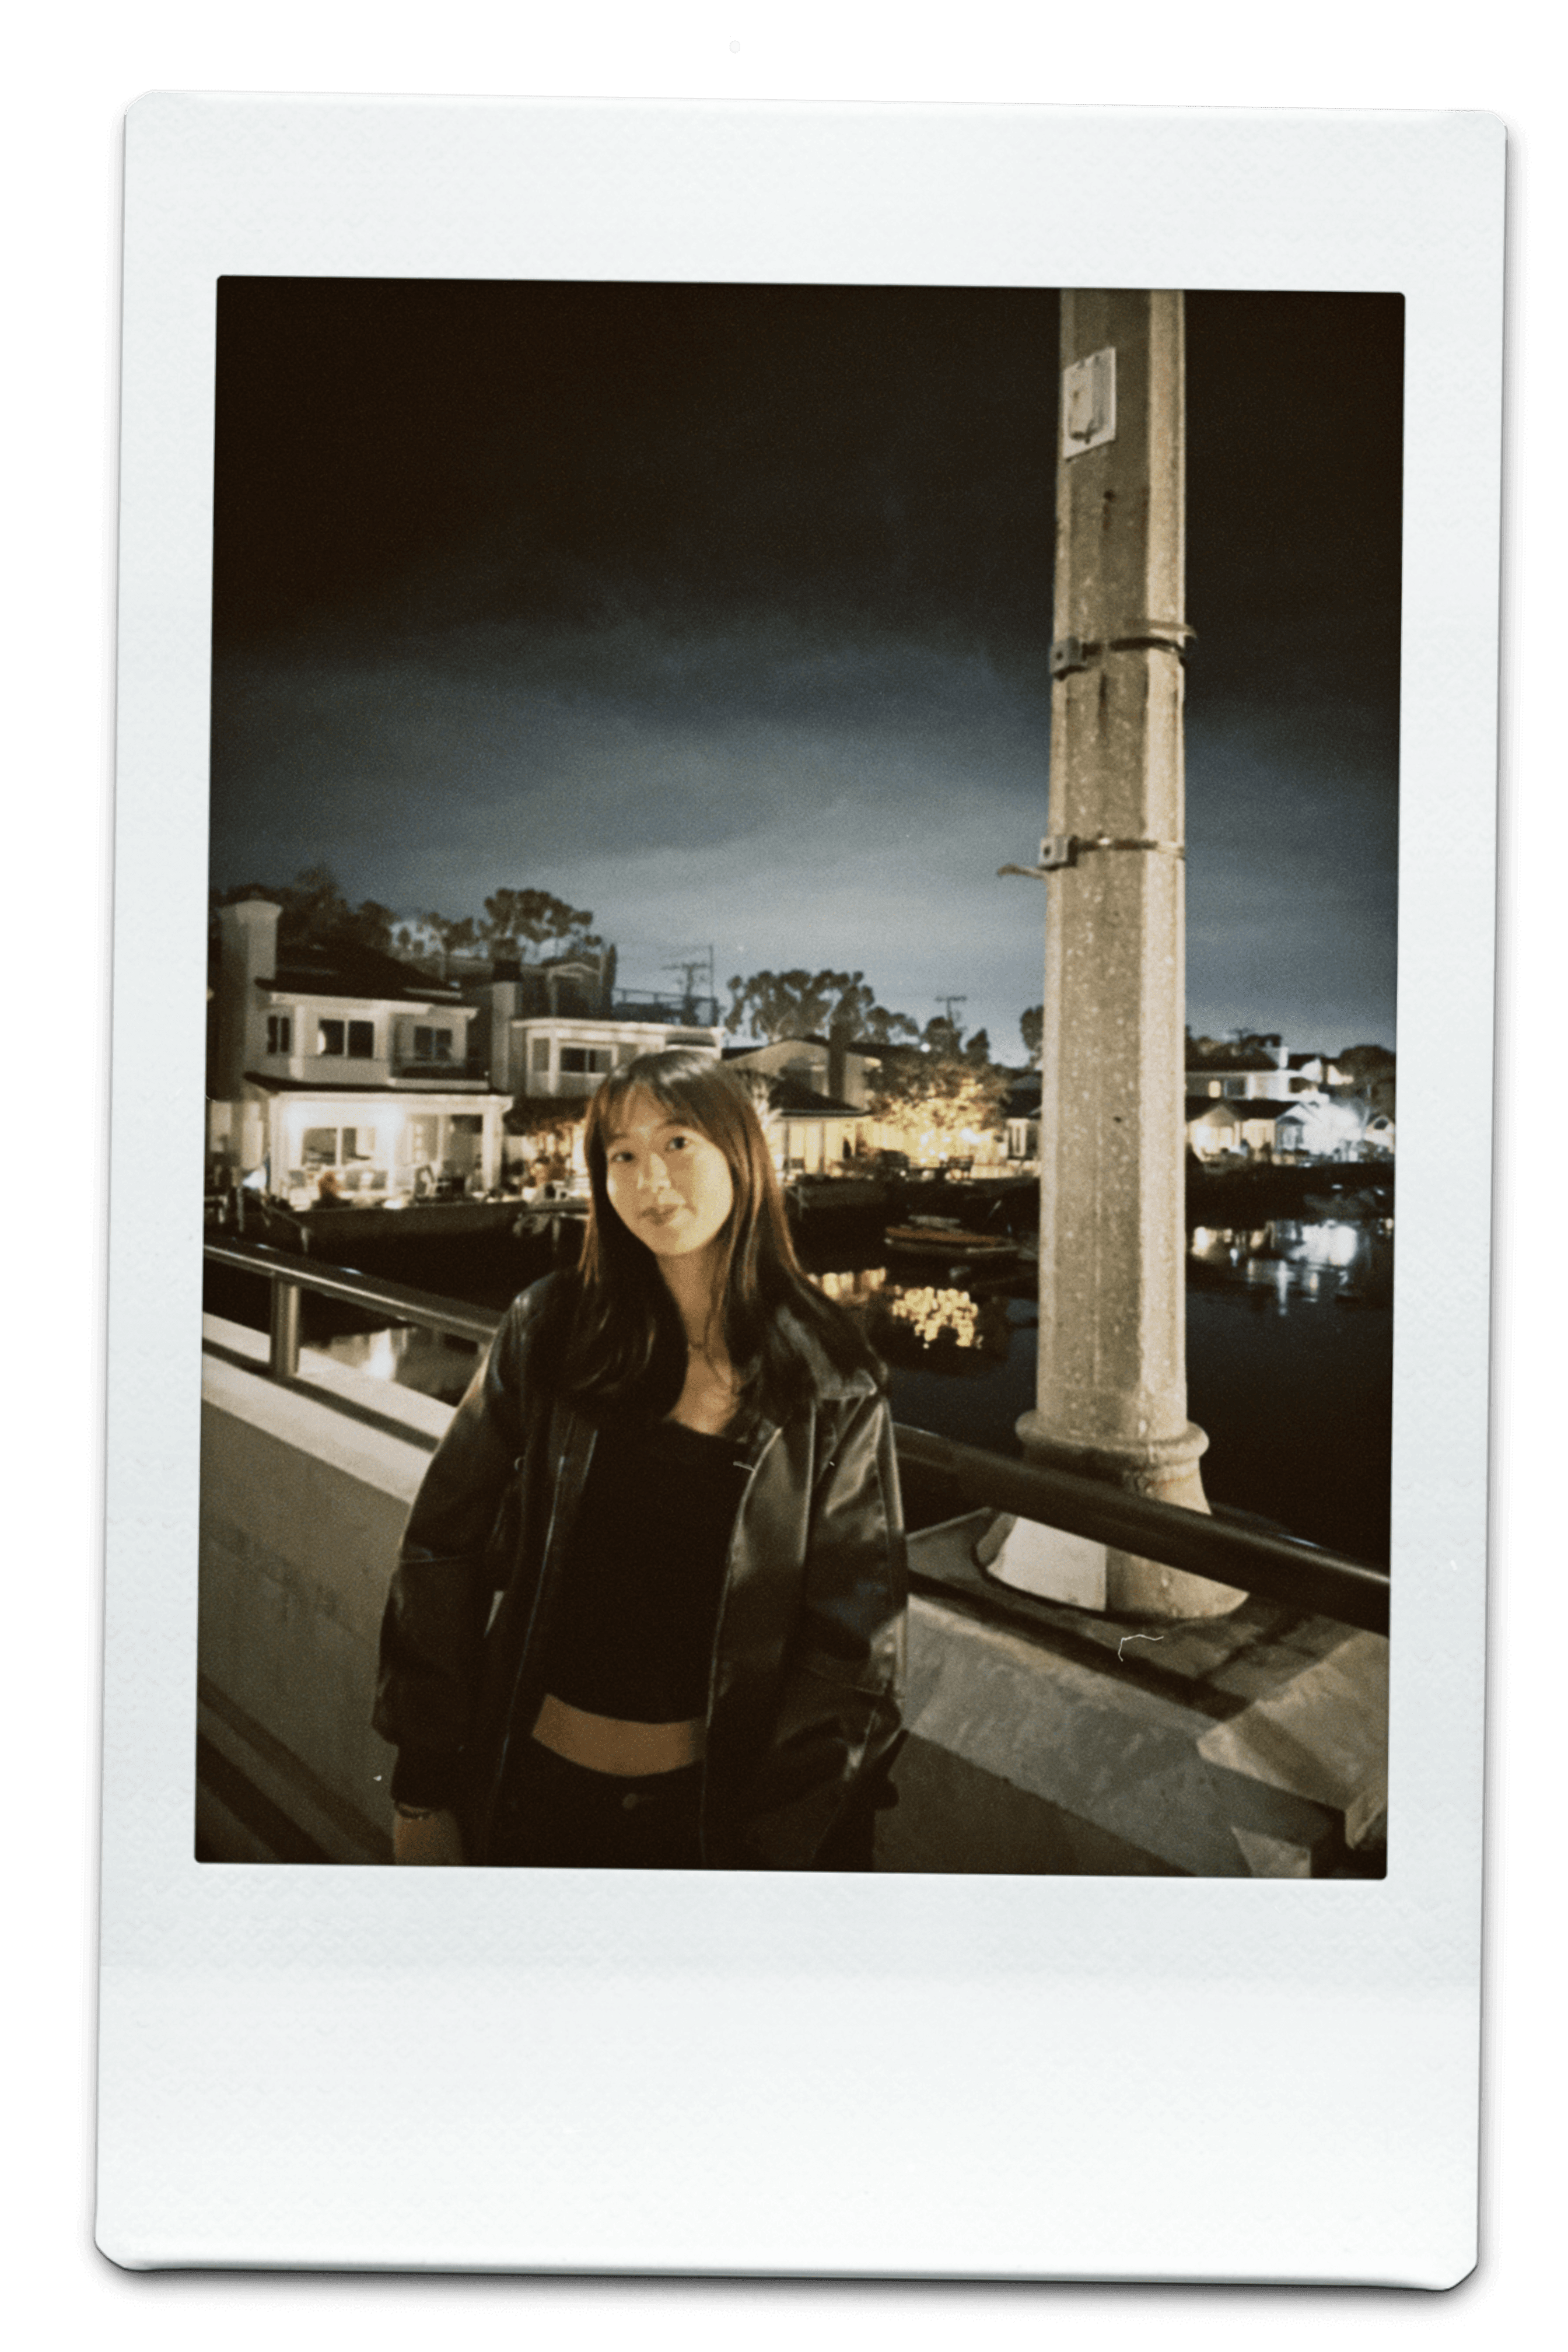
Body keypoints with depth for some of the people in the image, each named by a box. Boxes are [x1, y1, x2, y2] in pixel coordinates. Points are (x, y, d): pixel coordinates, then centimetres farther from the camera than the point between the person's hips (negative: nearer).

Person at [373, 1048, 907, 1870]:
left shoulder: (831, 1386, -8)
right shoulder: (552, 1332, -6)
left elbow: (855, 1646, -5)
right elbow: (443, 1549, -1)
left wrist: (768, 1846, -7)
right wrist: (422, 1787, -1)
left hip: (710, 1801, -1)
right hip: (535, 1784, 1)